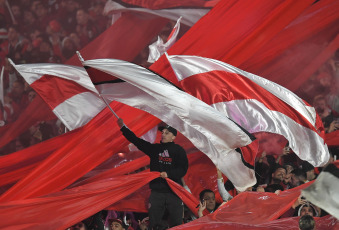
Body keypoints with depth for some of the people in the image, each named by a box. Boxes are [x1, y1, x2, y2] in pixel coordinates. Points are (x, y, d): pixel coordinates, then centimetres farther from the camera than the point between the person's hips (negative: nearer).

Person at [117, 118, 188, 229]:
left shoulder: (178, 150, 4)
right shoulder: (154, 148, 13)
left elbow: (183, 169, -3)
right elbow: (136, 141, 13)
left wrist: (168, 174, -17)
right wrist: (123, 127, 10)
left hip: (174, 191, -2)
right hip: (156, 192, 3)